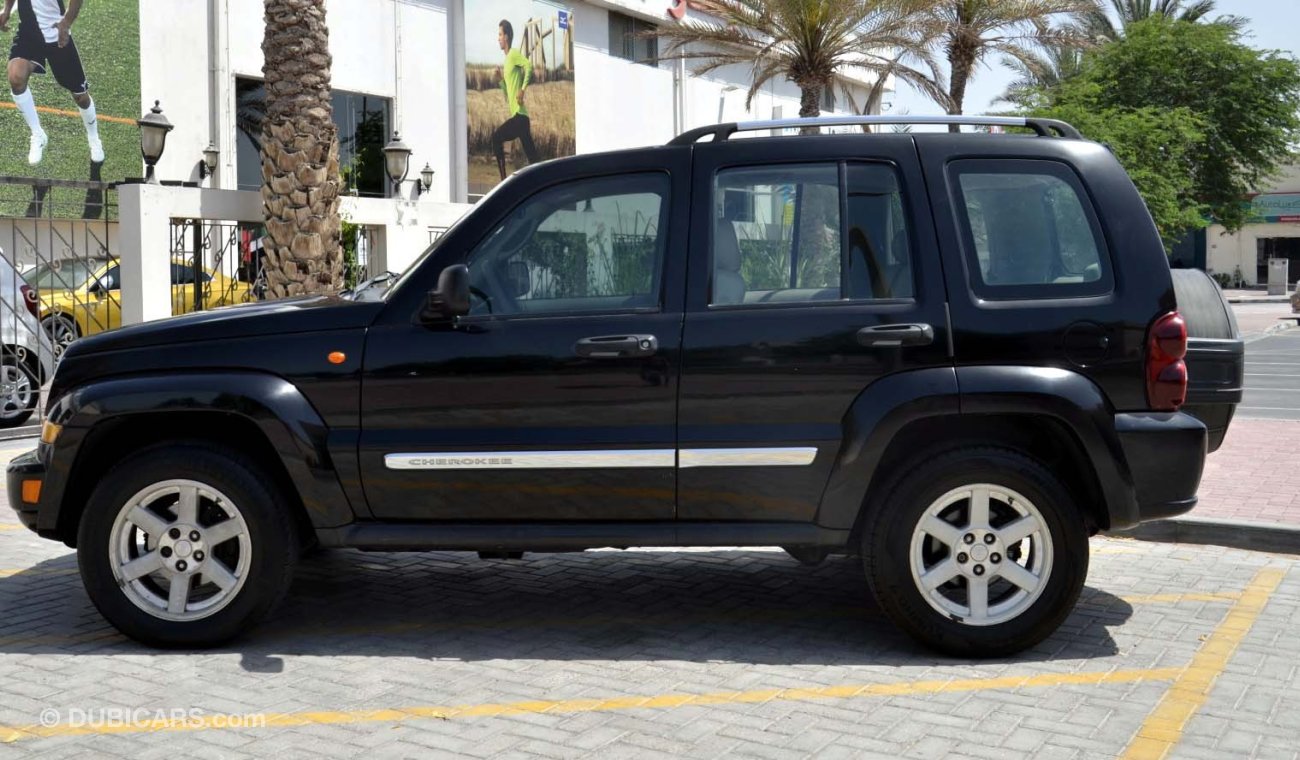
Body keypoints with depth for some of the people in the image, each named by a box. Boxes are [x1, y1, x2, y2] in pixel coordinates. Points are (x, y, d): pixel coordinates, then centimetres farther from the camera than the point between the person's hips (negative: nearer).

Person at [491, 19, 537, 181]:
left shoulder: (514, 54, -4)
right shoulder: (507, 59, 23)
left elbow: (529, 66, -25)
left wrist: (522, 90, -24)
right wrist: (501, 79, 12)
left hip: (519, 115, -9)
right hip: (518, 115, 9)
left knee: (496, 138, -11)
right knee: (532, 157, 5)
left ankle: (504, 179, -10)